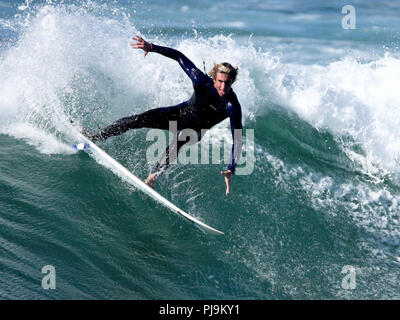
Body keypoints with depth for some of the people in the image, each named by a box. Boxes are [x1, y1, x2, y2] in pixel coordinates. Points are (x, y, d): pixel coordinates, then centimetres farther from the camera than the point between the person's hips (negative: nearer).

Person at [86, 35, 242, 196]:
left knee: (178, 140, -38)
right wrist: (152, 47, -32)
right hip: (181, 113, 2)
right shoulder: (203, 82, -28)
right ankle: (96, 137, 3)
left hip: (194, 128, -2)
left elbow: (237, 139, -36)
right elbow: (178, 56, -20)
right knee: (139, 119, -12)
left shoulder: (232, 106, -34)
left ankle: (152, 178, -36)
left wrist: (231, 169, -47)